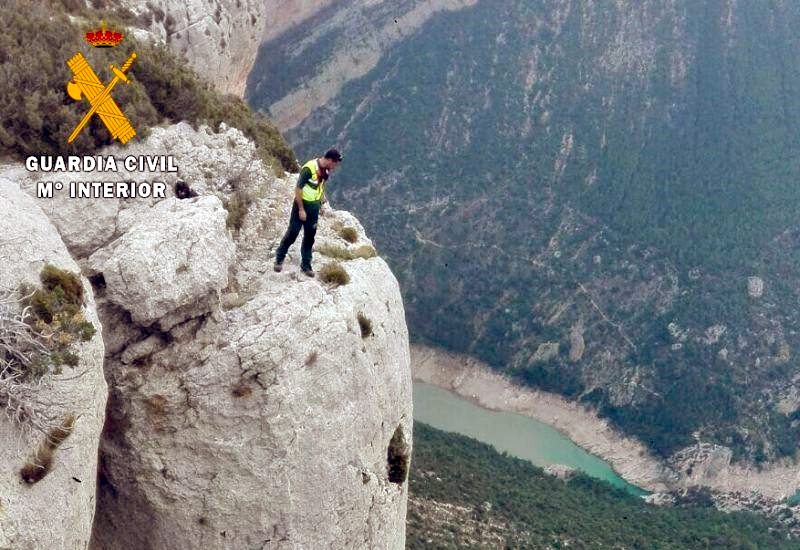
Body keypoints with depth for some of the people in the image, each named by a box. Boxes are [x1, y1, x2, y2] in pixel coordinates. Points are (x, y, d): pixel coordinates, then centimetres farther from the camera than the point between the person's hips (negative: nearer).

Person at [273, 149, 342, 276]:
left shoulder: (326, 170, -1)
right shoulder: (309, 169, -25)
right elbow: (298, 189, -21)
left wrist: (322, 198, 12)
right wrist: (301, 209, -19)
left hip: (314, 206, 7)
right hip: (302, 204, -7)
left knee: (310, 236, 10)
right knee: (293, 232, 2)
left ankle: (306, 265, 18)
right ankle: (279, 259, 19)